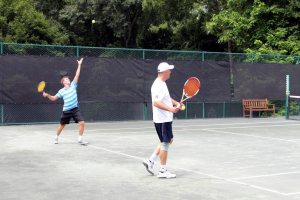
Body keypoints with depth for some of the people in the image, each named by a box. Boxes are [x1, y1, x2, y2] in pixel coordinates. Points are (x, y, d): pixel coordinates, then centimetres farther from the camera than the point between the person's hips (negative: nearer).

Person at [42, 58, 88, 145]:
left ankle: (80, 139, -5)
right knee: (62, 125, 14)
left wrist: (79, 65, -5)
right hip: (66, 111, 0)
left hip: (75, 109, 0)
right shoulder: (61, 91, 1)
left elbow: (77, 75, -2)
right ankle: (56, 137, 40)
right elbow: (53, 98, 5)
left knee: (82, 122, -16)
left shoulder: (73, 85, 2)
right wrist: (47, 95, -12)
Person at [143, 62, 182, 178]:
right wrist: (170, 109, -35)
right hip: (163, 120, -10)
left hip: (166, 119, 10)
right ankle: (163, 171, 7)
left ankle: (150, 161, 21)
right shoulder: (159, 85, -20)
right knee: (165, 143, -2)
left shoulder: (162, 84, 12)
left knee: (168, 141, 19)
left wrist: (176, 103, 13)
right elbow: (156, 103, -29)